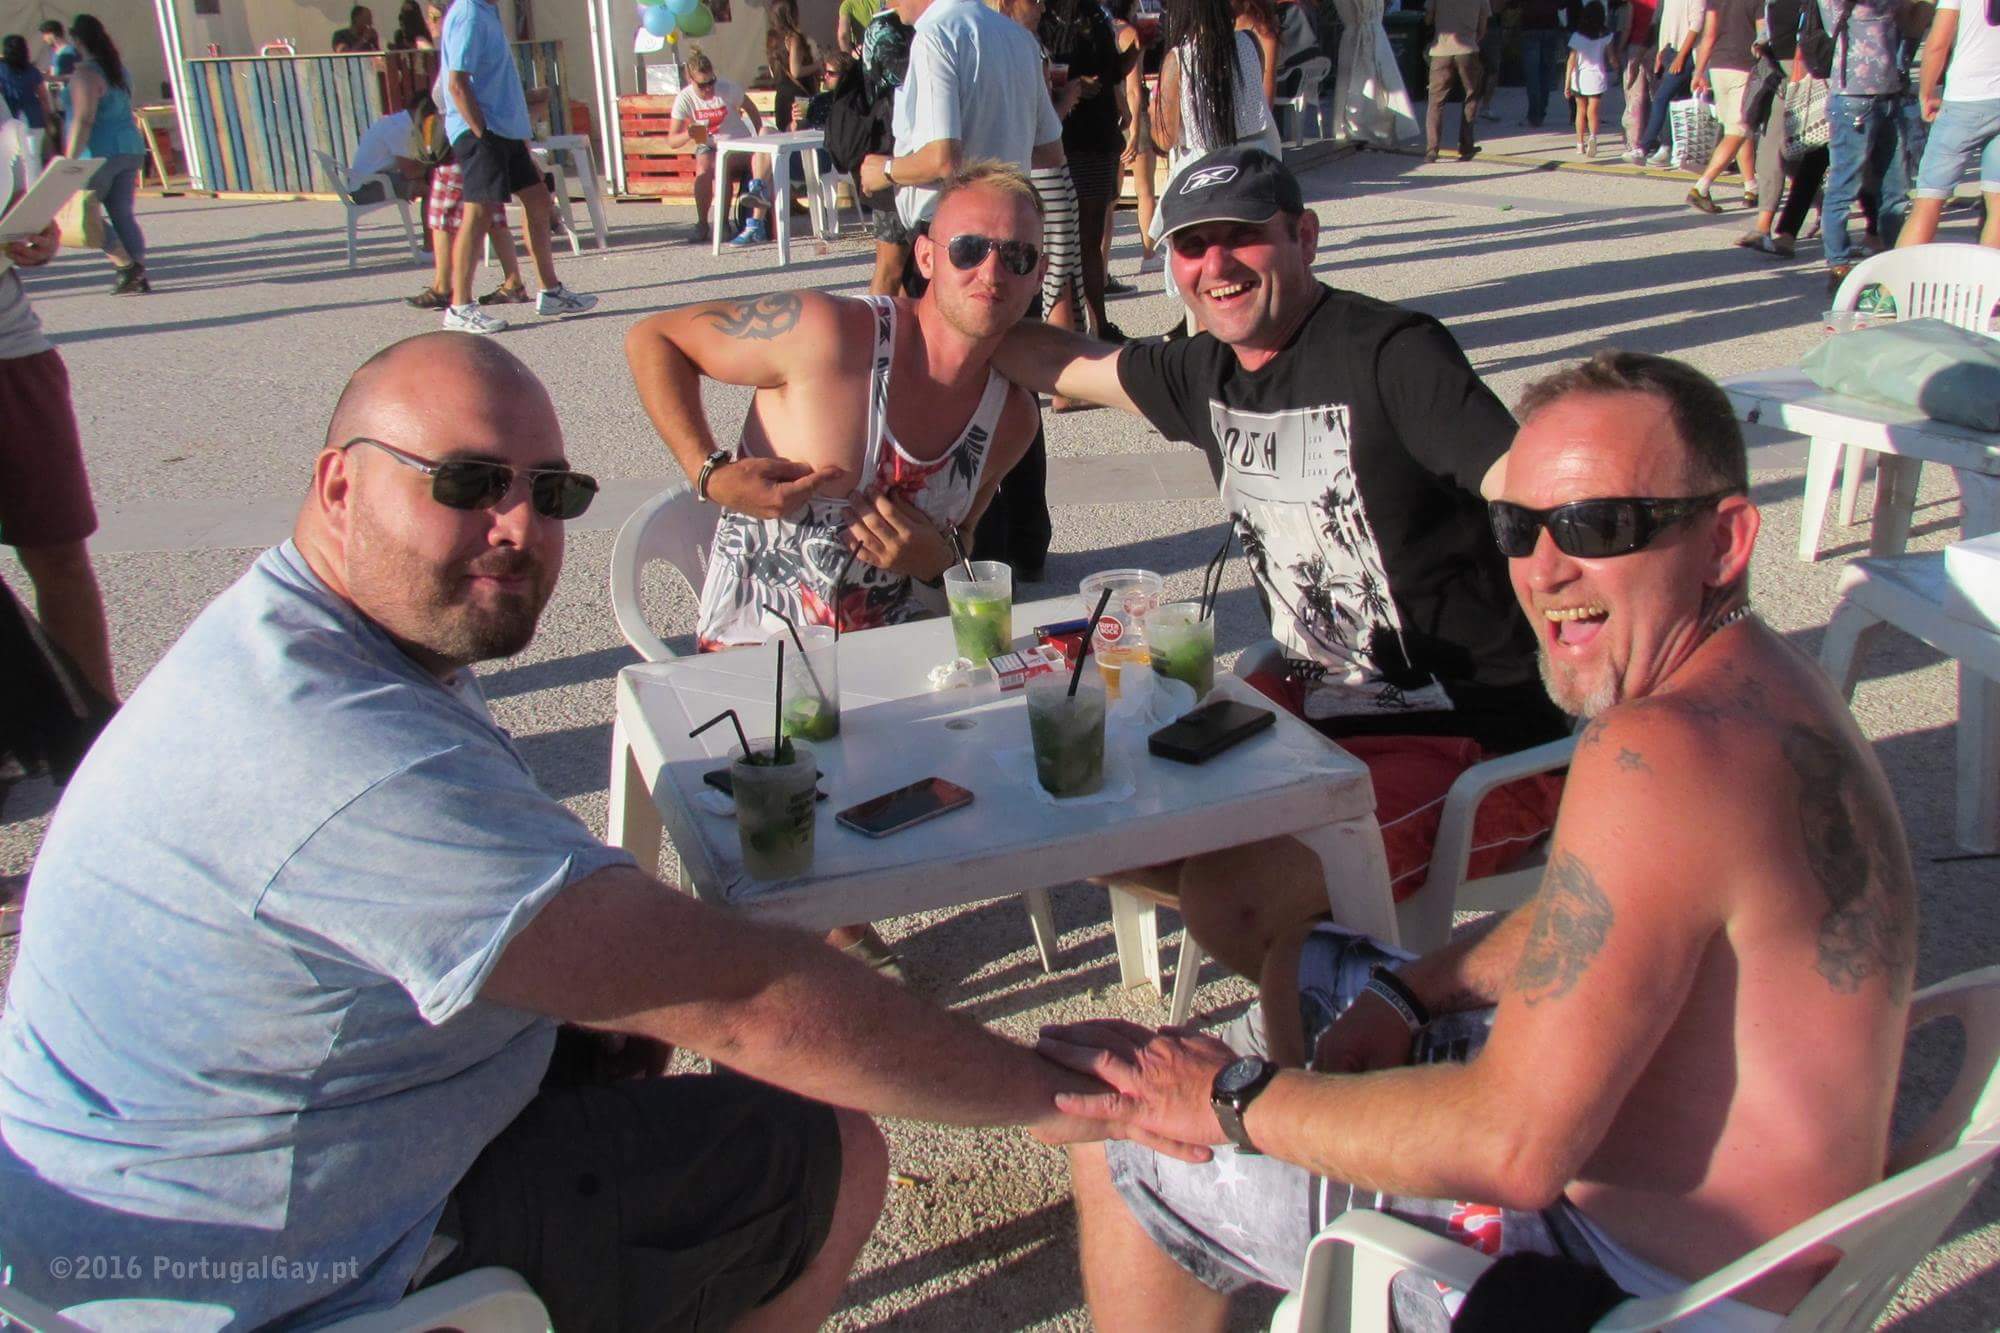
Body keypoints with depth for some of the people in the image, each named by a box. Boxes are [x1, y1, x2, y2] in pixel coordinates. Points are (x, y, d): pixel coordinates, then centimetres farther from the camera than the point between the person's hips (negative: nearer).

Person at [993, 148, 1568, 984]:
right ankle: (1316, 916, 14)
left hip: (1474, 740, -8)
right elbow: (1065, 365, 23)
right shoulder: (1205, 373, 6)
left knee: (1224, 900, -27)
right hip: (1317, 701, 8)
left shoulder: (1390, 355, -17)